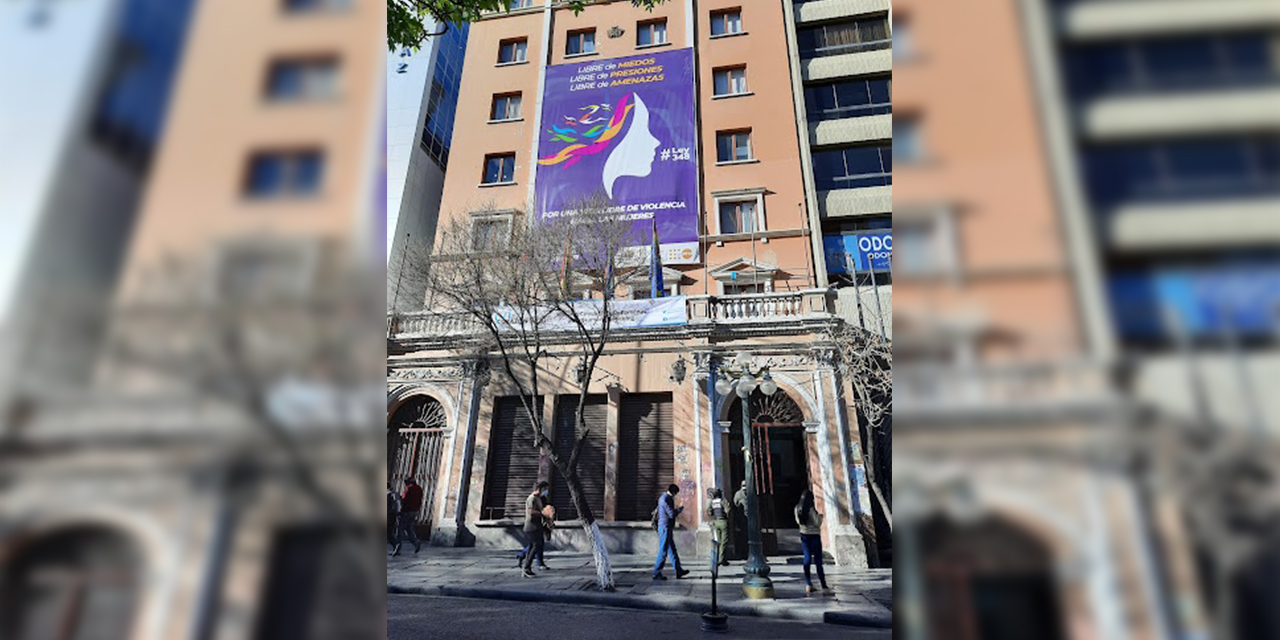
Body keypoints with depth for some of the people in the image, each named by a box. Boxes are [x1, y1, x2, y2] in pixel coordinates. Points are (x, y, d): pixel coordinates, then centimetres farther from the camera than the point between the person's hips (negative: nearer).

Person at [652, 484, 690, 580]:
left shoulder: (663, 497, 15)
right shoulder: (666, 499, -17)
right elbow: (672, 514, -20)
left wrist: (676, 509, 13)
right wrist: (680, 509, -4)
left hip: (667, 528, 11)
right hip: (665, 527, -11)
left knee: (672, 550, 14)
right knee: (663, 551, -4)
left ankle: (678, 571, 20)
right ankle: (656, 573, 3)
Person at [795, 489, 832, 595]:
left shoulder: (797, 509, 0)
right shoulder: (811, 509, -20)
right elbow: (817, 523, -17)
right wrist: (820, 516, 1)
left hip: (804, 535, 6)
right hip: (814, 535, -6)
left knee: (807, 559, 13)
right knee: (818, 561, 0)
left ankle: (808, 585, 11)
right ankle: (824, 587, 4)